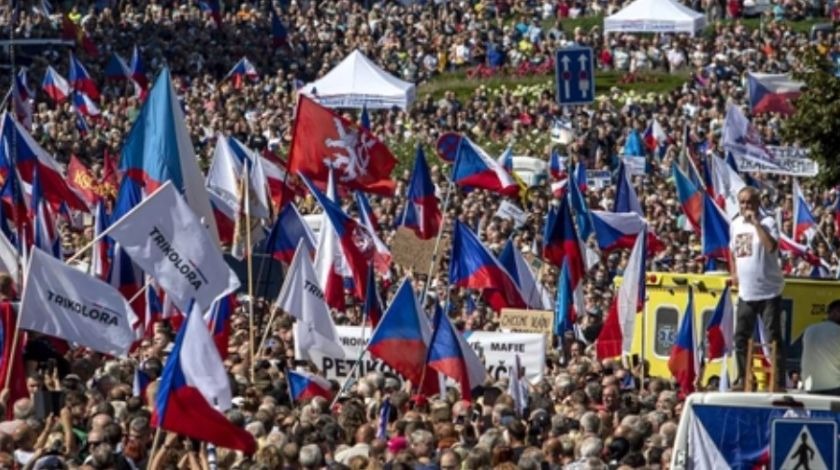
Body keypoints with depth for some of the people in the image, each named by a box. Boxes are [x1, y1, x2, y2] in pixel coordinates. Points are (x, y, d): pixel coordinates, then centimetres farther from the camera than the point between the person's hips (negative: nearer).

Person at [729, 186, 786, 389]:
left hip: (768, 291, -7)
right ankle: (743, 378, 21)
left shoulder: (767, 223, -10)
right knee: (741, 337, 11)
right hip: (746, 292, 7)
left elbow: (771, 246, -29)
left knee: (774, 337, -5)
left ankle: (779, 380, -3)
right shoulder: (735, 224, 10)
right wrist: (734, 273, 16)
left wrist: (755, 222, -26)